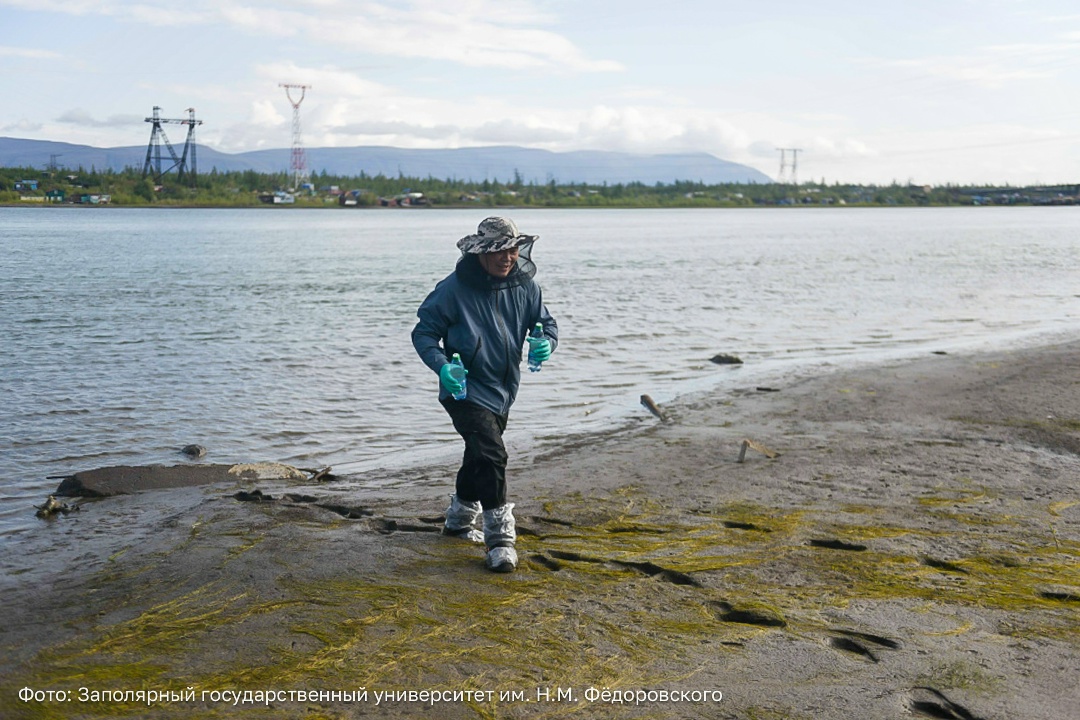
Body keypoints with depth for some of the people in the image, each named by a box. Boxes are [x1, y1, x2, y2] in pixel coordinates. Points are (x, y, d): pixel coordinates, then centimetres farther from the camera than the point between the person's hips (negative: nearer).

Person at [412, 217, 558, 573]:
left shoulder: (524, 286, -2)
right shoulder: (454, 288, -17)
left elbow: (546, 323, 8)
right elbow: (424, 333, -10)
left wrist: (545, 343, -16)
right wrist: (442, 367, -27)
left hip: (503, 390, 7)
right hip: (466, 389, -7)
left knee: (480, 456, 23)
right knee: (491, 456, -20)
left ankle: (459, 519, 46)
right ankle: (500, 540, -11)